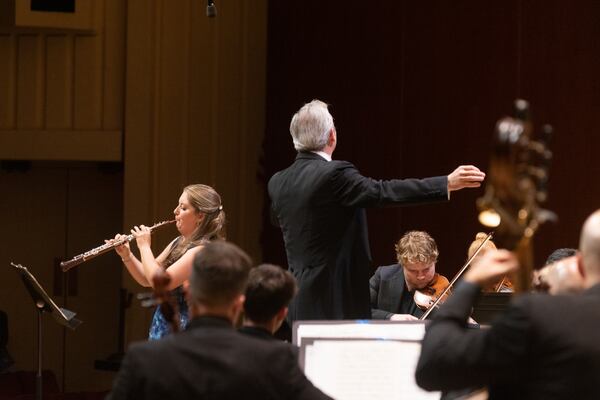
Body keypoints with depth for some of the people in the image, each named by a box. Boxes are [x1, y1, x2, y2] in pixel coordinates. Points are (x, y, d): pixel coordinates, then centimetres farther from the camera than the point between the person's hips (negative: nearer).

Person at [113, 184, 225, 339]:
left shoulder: (202, 250, -18)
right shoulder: (179, 243, 11)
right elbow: (147, 279, 18)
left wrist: (144, 246, -13)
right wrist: (126, 255, 2)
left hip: (183, 333, -9)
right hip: (164, 328, 9)